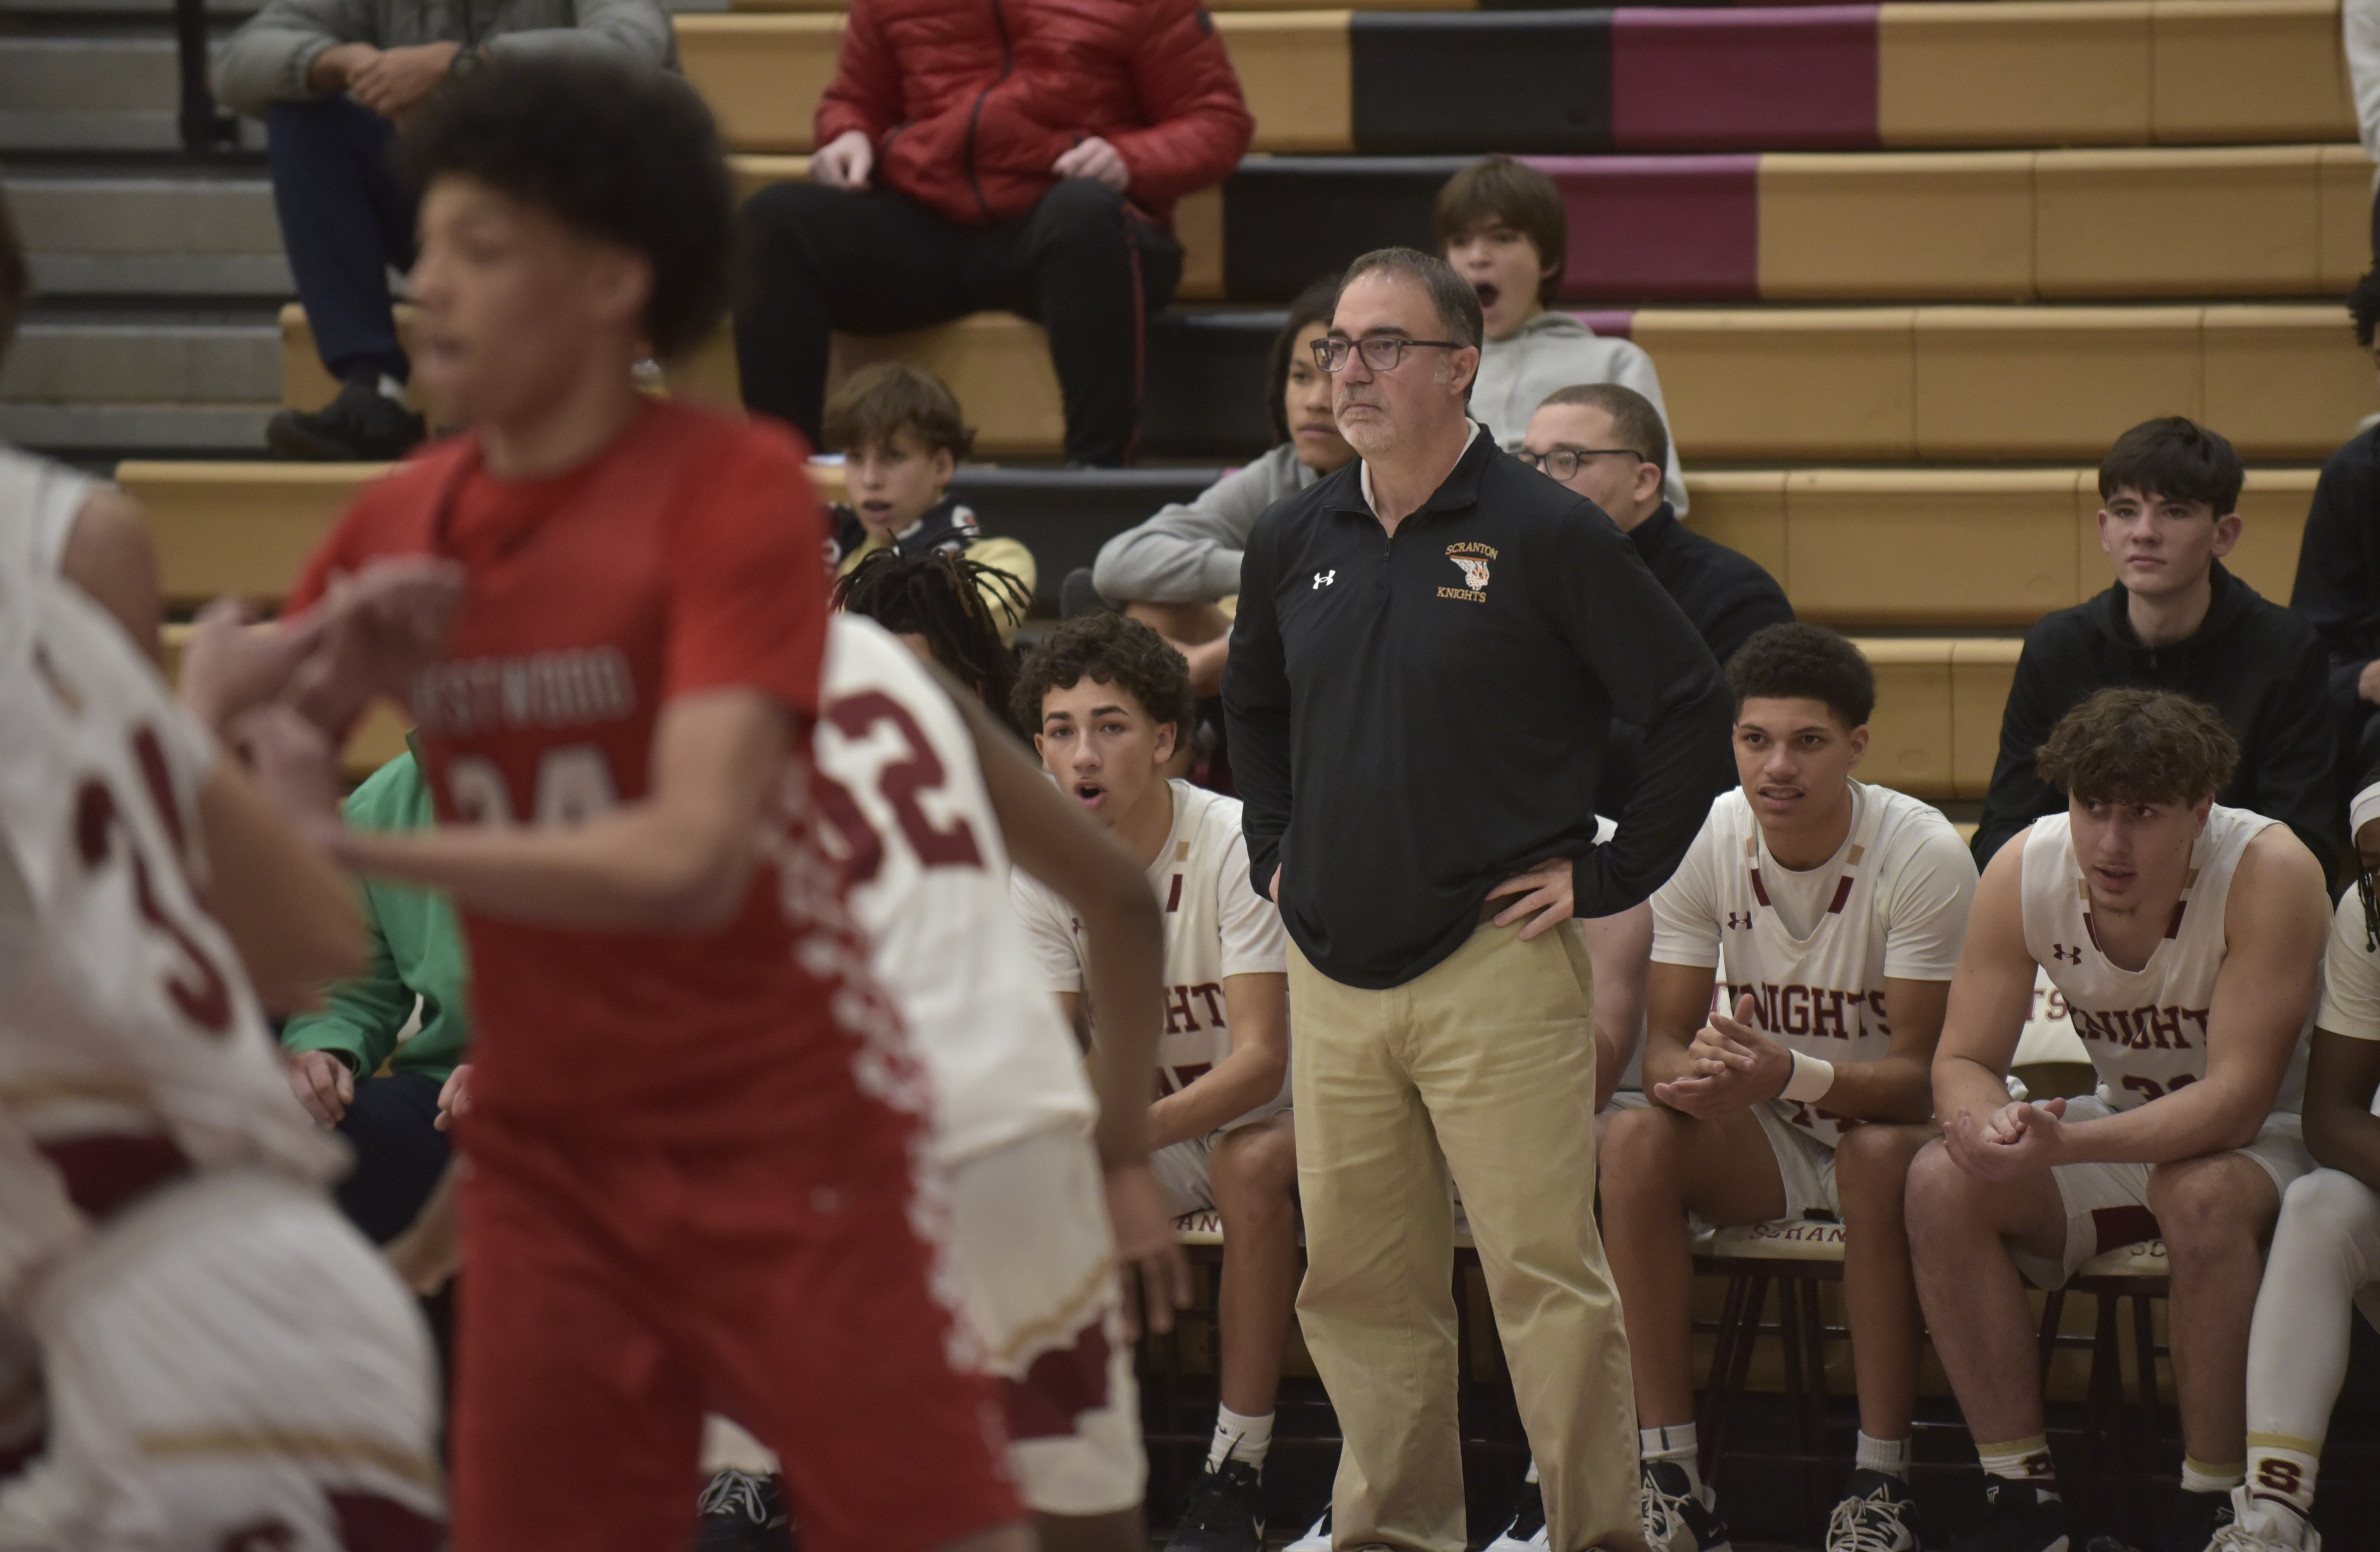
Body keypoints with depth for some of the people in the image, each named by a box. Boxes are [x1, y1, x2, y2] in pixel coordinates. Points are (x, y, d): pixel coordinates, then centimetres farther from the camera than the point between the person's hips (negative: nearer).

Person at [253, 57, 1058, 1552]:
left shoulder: (732, 486, -13)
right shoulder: (392, 530, 3)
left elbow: (693, 855, -24)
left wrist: (361, 845, -27)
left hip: (795, 1148, -5)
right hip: (546, 1163, 5)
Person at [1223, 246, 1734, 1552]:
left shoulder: (1544, 536, -6)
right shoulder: (1294, 541, 10)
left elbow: (1695, 711, -6)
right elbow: (1252, 706, 30)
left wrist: (1606, 878, -7)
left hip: (1492, 966, -5)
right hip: (1333, 973, 5)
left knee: (1545, 1276, -7)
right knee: (1358, 1283, 9)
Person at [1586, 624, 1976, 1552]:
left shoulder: (1923, 856, -22)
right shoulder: (1702, 840, -11)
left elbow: (1920, 1075, -23)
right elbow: (1665, 1040, -9)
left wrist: (1791, 1073, -43)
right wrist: (1692, 1075, -35)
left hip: (1888, 1119, -3)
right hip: (1767, 1134, 3)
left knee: (1880, 1159, -37)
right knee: (1634, 1143, -26)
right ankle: (1669, 1475, -23)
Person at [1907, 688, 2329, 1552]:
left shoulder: (2269, 873, -27)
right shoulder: (2023, 871, -13)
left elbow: (2237, 1099, -31)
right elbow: (1963, 1061, -10)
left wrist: (2065, 1144, -45)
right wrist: (1984, 1124, -36)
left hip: (2264, 1147, -5)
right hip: (2120, 1135, 5)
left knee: (2200, 1195, -38)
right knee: (1942, 1184, -20)